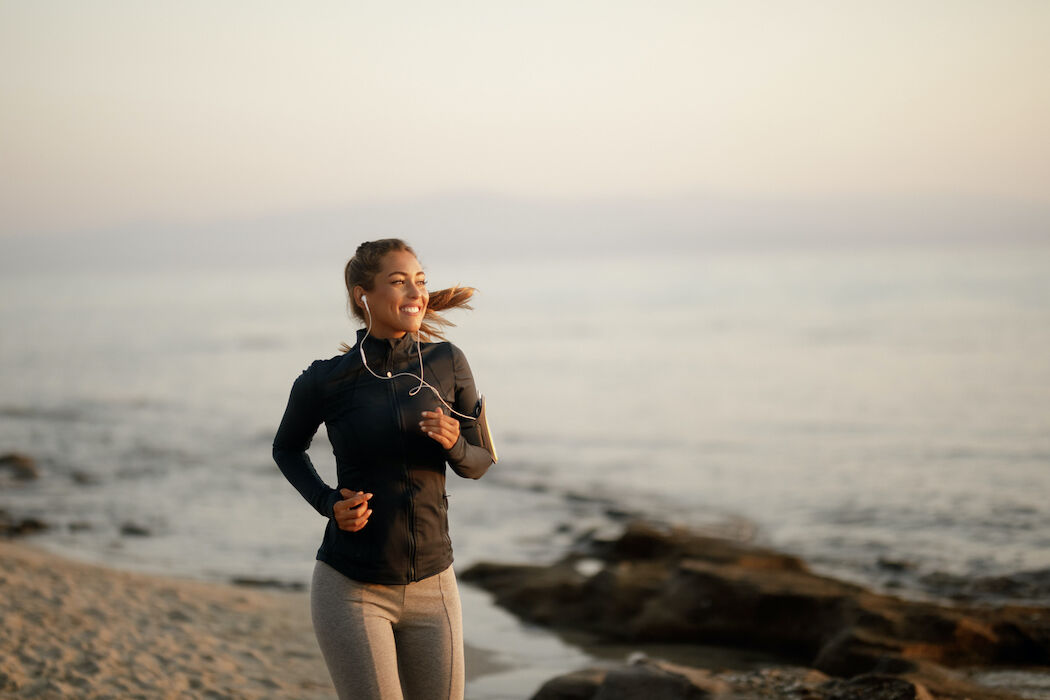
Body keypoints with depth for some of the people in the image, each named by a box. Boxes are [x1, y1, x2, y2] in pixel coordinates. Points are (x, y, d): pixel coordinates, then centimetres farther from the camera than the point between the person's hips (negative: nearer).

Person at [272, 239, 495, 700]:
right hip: (351, 589, -3)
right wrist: (329, 504, -8)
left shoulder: (447, 363, -3)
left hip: (430, 588, 3)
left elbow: (478, 462, 7)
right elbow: (287, 448, 10)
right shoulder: (326, 381, -10)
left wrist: (453, 444, -16)